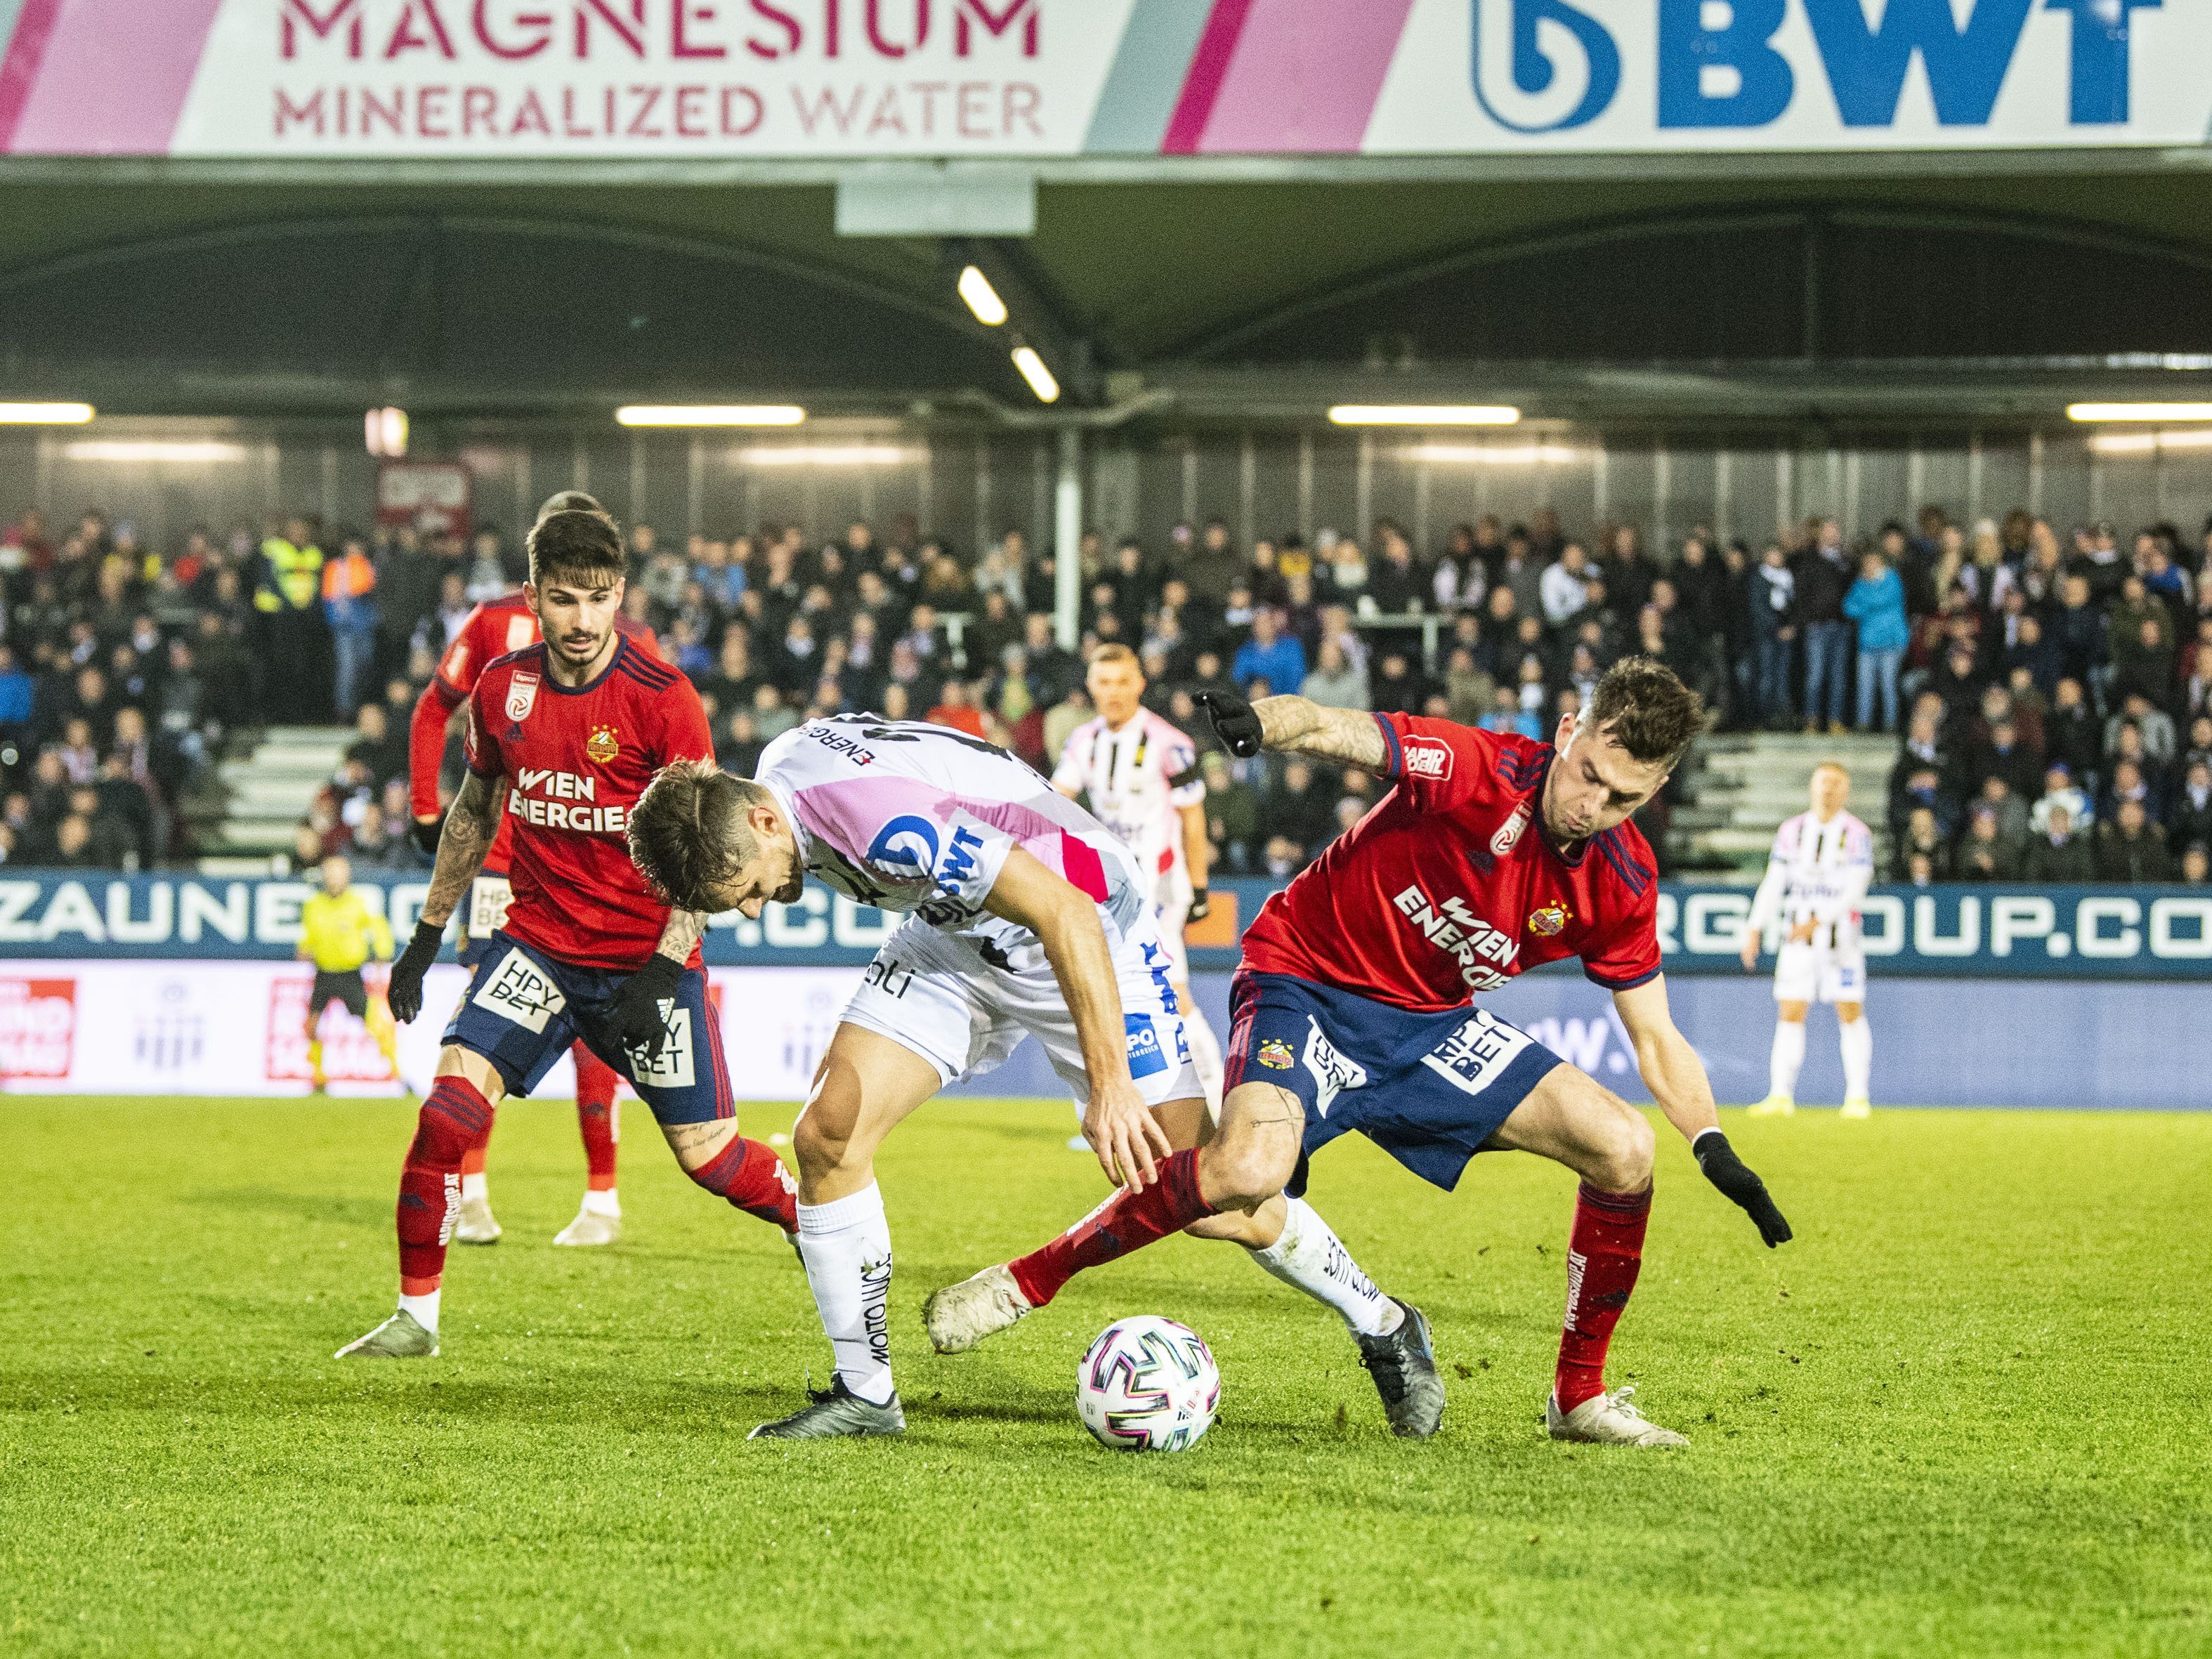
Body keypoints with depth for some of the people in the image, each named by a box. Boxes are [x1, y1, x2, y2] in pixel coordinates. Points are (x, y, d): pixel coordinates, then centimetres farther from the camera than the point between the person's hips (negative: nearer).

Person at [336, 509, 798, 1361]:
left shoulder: (662, 699, -14)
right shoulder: (502, 689, -1)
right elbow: (475, 810, 16)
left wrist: (663, 971, -21)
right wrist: (427, 933, 17)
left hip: (646, 955, -3)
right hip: (539, 941, 3)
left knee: (708, 1155, -1)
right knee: (451, 1104, -14)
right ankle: (415, 1314, -2)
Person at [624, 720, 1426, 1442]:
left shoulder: (873, 816, -37)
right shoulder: (776, 772, -10)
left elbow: (1065, 913, -37)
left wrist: (1110, 1083, -38)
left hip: (1089, 928, -8)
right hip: (953, 930, 8)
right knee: (826, 1136, -10)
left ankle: (1383, 1326, 15)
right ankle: (864, 1393, 3)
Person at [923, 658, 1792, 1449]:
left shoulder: (1620, 885, -6)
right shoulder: (1482, 770, -23)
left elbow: (1656, 1039, 5)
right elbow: (1337, 731, -36)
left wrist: (1713, 1147, -8)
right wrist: (1263, 723, -59)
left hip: (1432, 1025, 6)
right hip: (1310, 981, -6)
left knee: (1623, 1149, -8)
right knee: (1246, 1172, -33)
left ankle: (1580, 1395, 9)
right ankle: (1028, 1280, -12)